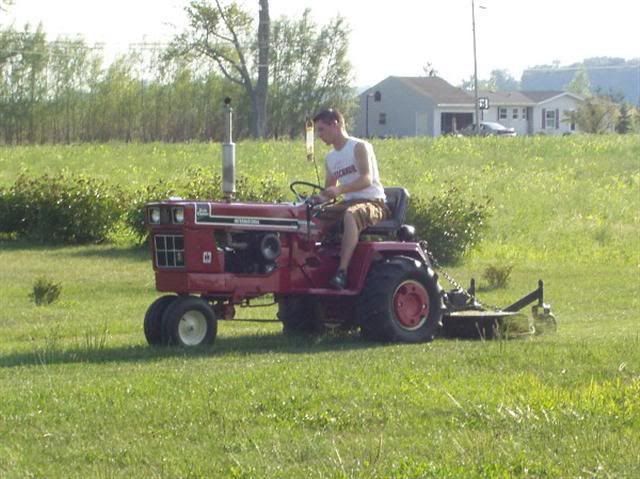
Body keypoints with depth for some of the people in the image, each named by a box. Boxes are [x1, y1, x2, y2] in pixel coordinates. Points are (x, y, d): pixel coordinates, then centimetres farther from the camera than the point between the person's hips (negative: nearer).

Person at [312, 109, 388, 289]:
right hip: (348, 203, 8)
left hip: (373, 202, -8)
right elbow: (328, 190, 18)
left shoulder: (359, 147, -6)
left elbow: (367, 179, -21)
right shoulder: (330, 158, 17)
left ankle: (342, 271, -49)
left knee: (350, 215, -40)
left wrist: (339, 190, -35)